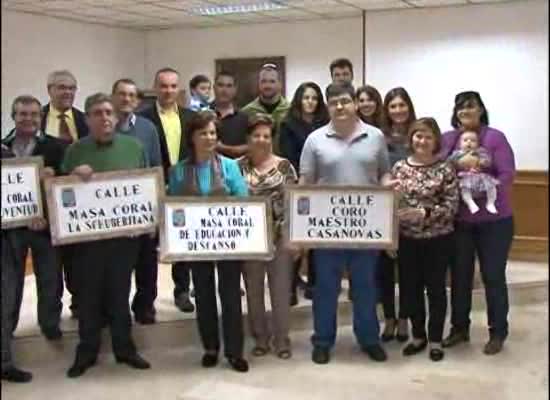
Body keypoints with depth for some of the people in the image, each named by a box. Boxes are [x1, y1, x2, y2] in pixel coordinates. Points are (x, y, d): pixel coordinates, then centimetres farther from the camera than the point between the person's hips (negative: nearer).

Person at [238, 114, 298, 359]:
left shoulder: (284, 166, 1)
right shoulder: (237, 167, 0)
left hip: (280, 236, 0)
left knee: (281, 289, 5)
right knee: (253, 290, 9)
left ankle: (281, 339, 16)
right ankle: (260, 338, 23)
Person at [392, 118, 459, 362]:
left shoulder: (445, 169, -7)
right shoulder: (399, 167, 2)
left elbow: (451, 206, -11)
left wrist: (423, 214, -22)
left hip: (438, 238, -3)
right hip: (407, 238, 3)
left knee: (435, 288, 7)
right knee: (410, 288, 10)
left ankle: (435, 340, 21)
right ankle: (418, 336, 28)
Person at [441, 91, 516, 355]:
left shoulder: (495, 137, -5)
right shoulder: (446, 140, 4)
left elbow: (507, 174, -12)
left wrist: (485, 193, -25)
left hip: (494, 221, -3)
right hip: (458, 221, 3)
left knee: (493, 276, 5)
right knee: (459, 275, 12)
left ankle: (497, 333, 18)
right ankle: (459, 328, 27)